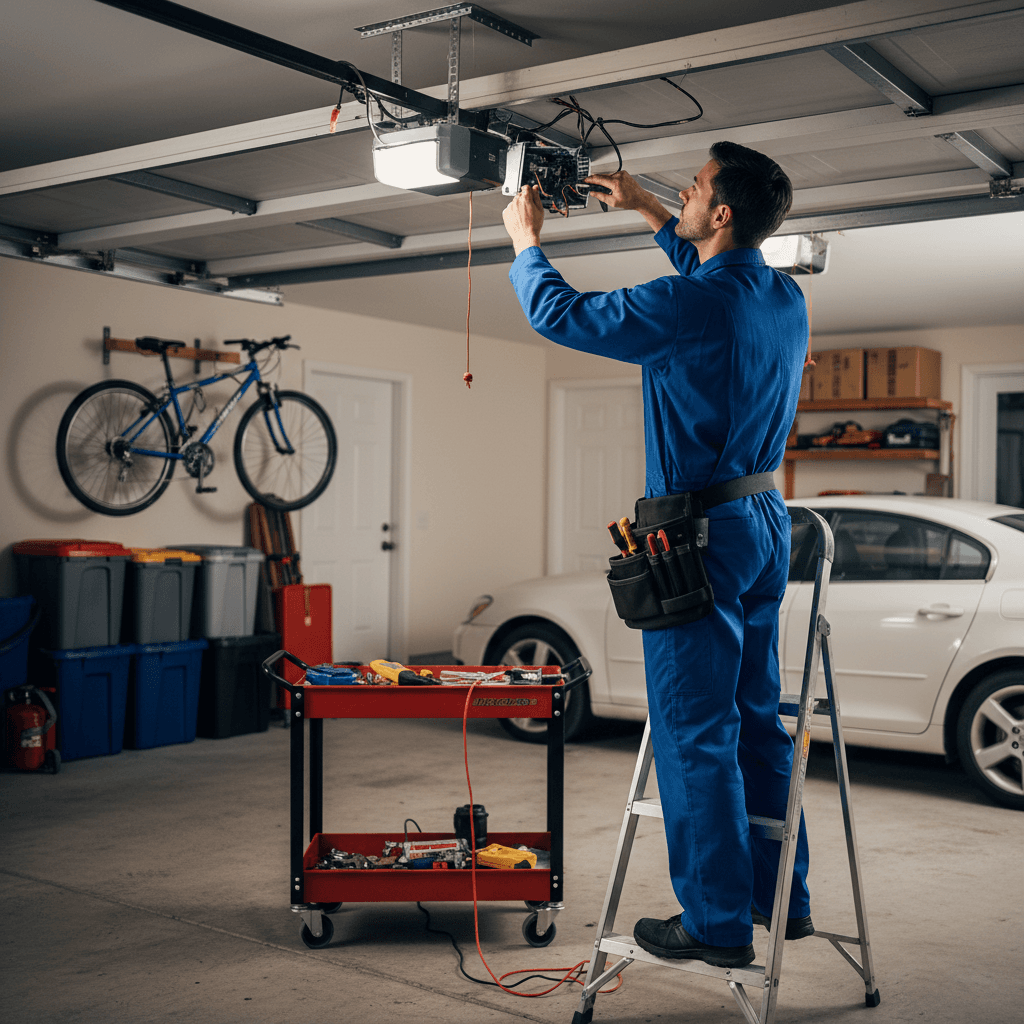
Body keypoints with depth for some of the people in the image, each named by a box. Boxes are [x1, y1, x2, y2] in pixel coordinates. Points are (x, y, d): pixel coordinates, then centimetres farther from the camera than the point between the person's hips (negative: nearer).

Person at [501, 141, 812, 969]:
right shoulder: (786, 299, 6)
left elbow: (559, 313, -7)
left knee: (695, 731, 0)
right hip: (768, 523, 9)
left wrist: (525, 240, 11)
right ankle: (782, 897, 27)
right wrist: (647, 211, 32)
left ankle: (718, 924, 8)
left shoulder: (690, 305, -18)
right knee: (757, 718, 16)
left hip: (703, 530, -8)